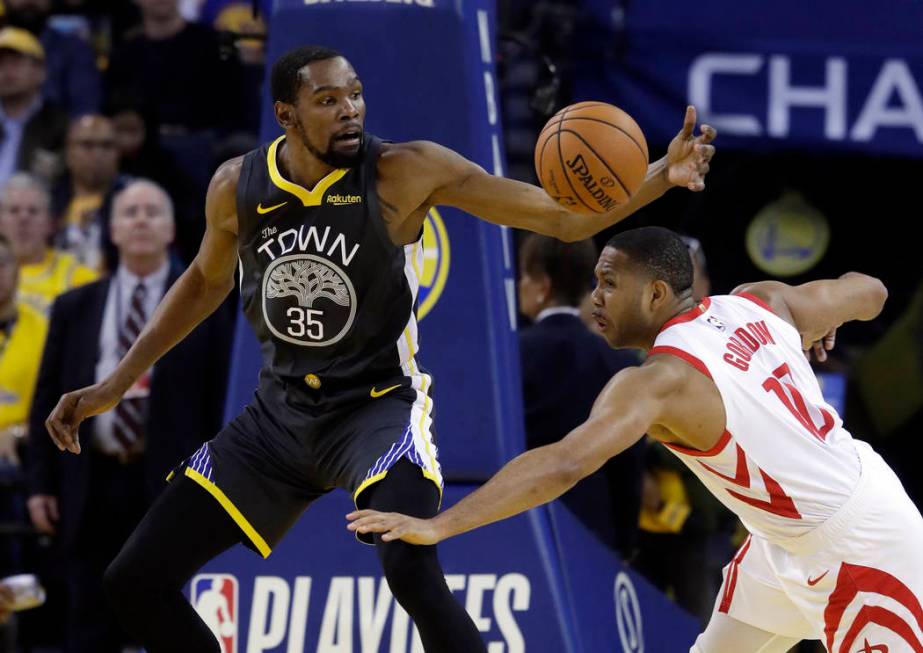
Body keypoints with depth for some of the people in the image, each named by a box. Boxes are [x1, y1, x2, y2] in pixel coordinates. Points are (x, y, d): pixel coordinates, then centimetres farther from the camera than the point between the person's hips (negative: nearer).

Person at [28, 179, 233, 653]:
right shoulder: (75, 308, 11)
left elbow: (221, 401, 2)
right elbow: (48, 401, 10)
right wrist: (40, 484, 3)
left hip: (173, 486, -2)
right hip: (93, 485, 2)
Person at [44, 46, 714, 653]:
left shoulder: (406, 172, -17)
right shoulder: (237, 187, -6)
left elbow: (563, 216, -17)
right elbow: (207, 280, 16)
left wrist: (660, 177, -34)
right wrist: (118, 382, 16)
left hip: (379, 404, -5)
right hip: (282, 410, 5)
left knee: (412, 569, -33)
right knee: (136, 581, 1)